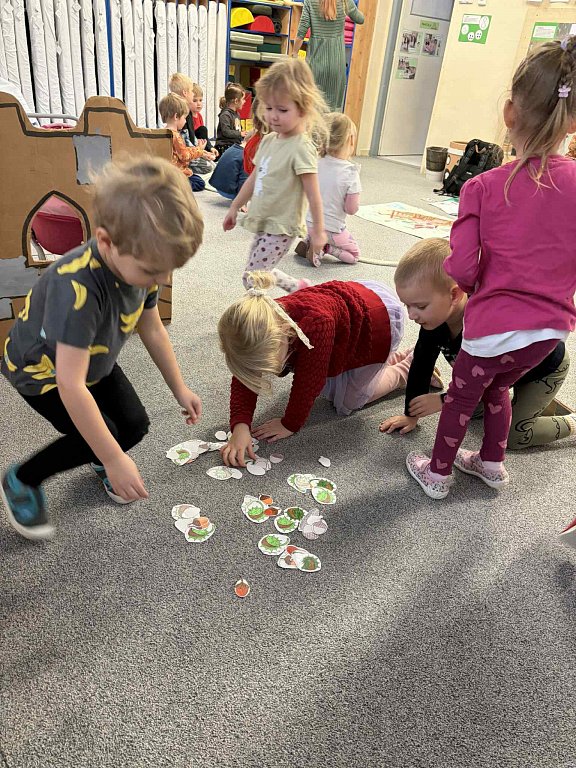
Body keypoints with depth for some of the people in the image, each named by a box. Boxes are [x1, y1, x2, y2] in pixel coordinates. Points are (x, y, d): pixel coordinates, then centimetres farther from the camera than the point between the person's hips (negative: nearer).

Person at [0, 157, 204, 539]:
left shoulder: (141, 265, -20)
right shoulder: (78, 288, -43)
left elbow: (152, 329, -3)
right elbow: (71, 385, -41)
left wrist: (180, 389, 1)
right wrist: (115, 460, -35)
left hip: (96, 361, 6)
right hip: (42, 369, -6)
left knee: (135, 425, -4)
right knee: (97, 439, -18)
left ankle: (101, 461, 30)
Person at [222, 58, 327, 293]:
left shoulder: (301, 148, -18)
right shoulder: (268, 141, 6)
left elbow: (313, 194, -18)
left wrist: (318, 230, -15)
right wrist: (234, 207, 22)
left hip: (281, 228, -9)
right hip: (263, 223, 9)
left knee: (252, 279, -10)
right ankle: (299, 287, 37)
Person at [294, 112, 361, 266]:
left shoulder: (316, 164, -6)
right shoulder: (351, 172, -20)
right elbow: (351, 209, -15)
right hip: (331, 228, -6)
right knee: (354, 254, 15)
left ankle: (307, 243, 8)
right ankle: (325, 248, -7)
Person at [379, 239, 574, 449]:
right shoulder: (434, 315, -24)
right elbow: (421, 365, -15)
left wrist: (444, 401, -31)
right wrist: (411, 414, -9)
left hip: (547, 367, -7)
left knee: (514, 436, -10)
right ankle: (537, 401, 25)